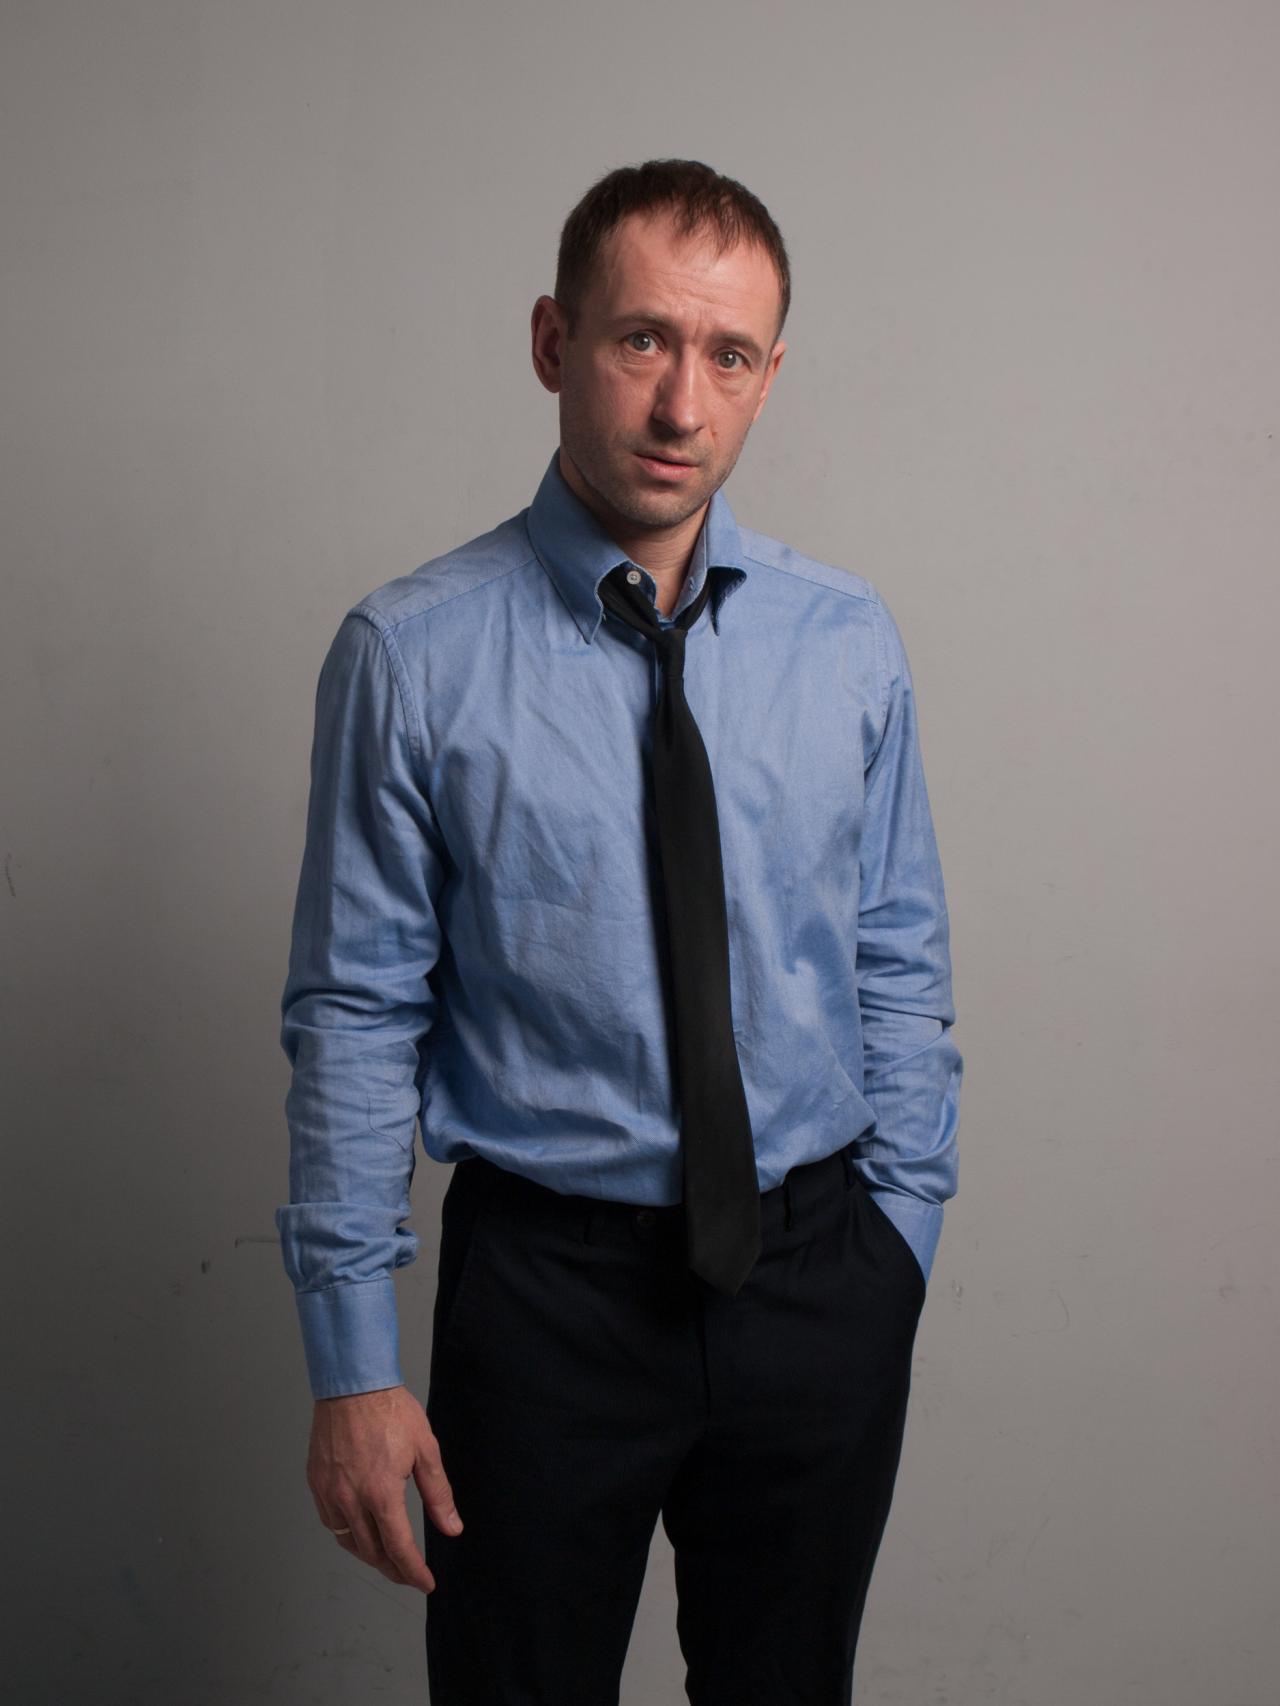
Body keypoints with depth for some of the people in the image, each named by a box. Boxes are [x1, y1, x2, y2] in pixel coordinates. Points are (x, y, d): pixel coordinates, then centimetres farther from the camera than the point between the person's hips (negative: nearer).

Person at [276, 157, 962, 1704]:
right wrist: (353, 1361, -8)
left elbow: (900, 964, 5)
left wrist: (895, 1244, 4)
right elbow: (354, 1018, -9)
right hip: (547, 1275, -2)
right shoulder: (411, 655, -10)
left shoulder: (846, 639, -1)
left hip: (817, 1275, 3)